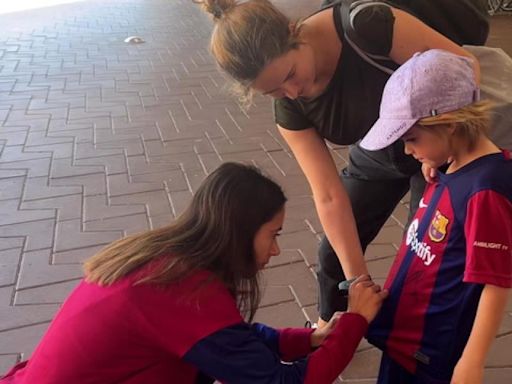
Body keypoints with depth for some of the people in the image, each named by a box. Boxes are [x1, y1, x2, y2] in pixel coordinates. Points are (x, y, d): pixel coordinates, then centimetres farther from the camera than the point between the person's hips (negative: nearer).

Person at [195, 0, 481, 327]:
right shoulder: (289, 109, -20)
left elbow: (463, 65, -24)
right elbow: (329, 197, -21)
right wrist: (358, 280, -23)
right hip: (377, 156, 4)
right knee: (335, 253, 9)